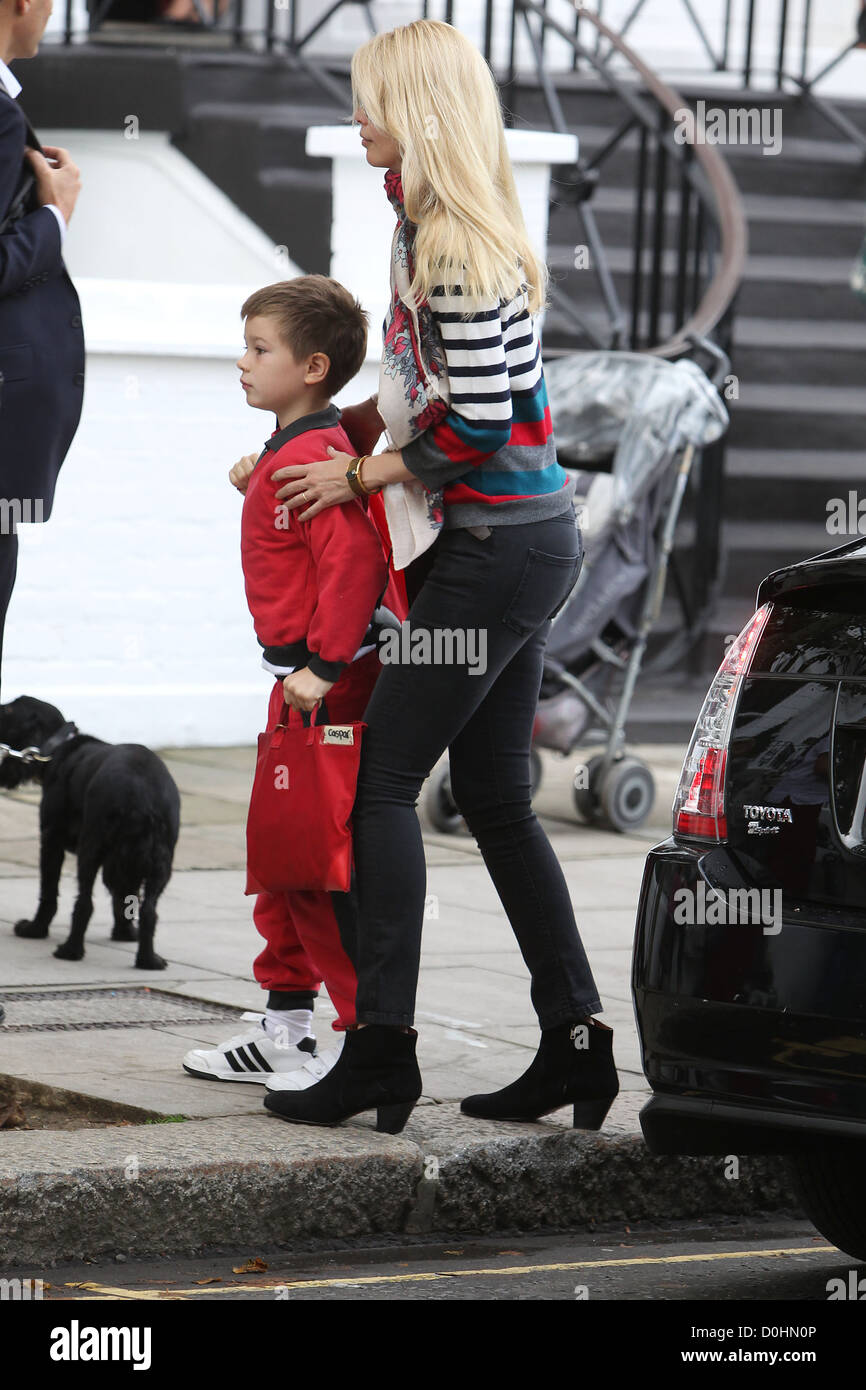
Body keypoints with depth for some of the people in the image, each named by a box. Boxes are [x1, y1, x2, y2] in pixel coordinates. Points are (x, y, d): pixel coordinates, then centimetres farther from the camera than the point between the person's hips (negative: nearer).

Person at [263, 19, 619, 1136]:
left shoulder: (451, 243, -17)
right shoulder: (435, 226, 13)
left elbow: (476, 424, -20)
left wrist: (359, 477, -8)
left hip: (496, 543, -10)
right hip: (525, 543, 10)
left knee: (384, 779, -6)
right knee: (495, 794, 11)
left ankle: (381, 1047, -7)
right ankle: (574, 1039, 11)